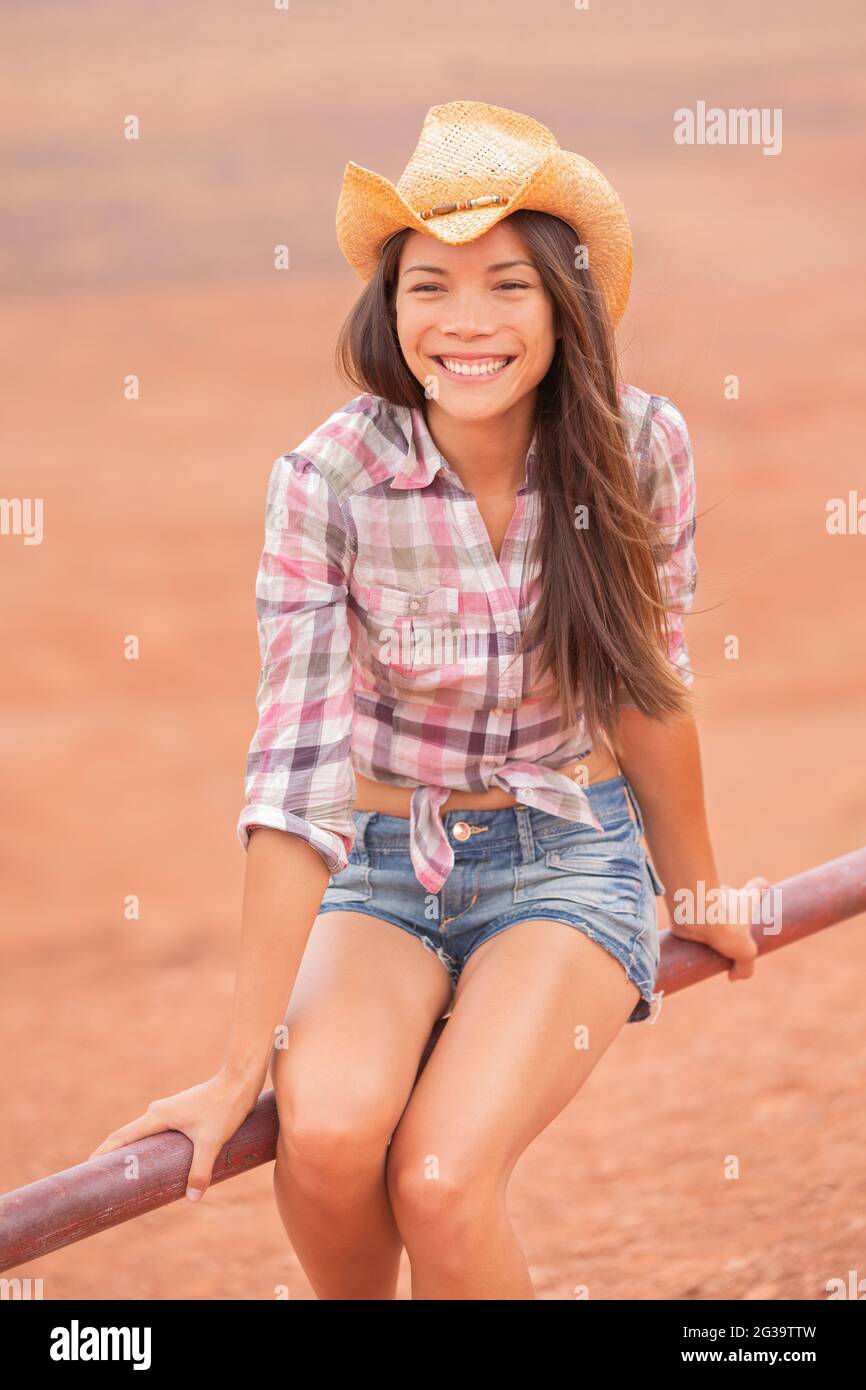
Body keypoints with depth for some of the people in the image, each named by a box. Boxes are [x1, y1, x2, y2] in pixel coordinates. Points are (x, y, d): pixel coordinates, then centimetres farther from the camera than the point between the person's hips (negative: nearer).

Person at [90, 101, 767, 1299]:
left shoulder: (640, 447, -12)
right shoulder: (329, 481, -17)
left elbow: (649, 684, 4)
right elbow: (296, 776, -19)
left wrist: (694, 889, 18)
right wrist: (241, 1068, -20)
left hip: (570, 861, 0)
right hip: (386, 858, 0)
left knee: (438, 1182, -26)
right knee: (327, 1136, -29)